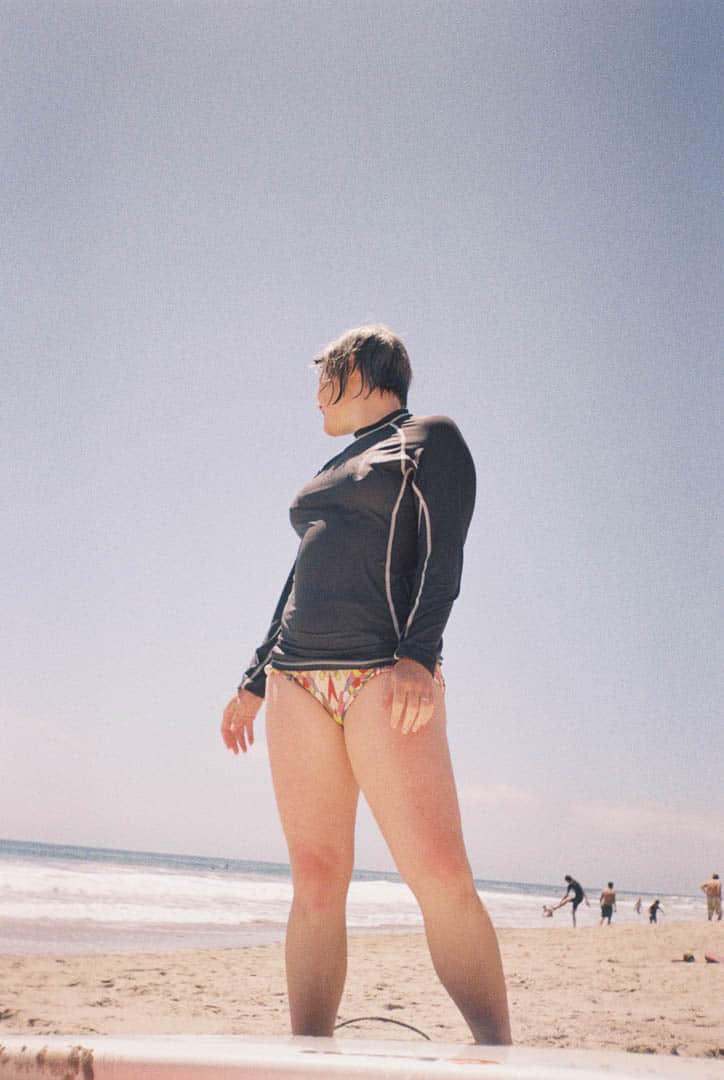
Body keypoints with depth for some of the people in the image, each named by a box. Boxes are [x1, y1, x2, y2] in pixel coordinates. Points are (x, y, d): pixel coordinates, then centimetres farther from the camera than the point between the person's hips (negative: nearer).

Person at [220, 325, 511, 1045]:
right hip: (298, 681, 6)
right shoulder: (334, 471, 29)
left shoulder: (429, 440, 9)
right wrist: (257, 680, 23)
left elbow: (442, 552, -5)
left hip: (385, 675, -6)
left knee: (440, 874, -14)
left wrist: (417, 651, -20)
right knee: (315, 883, 1)